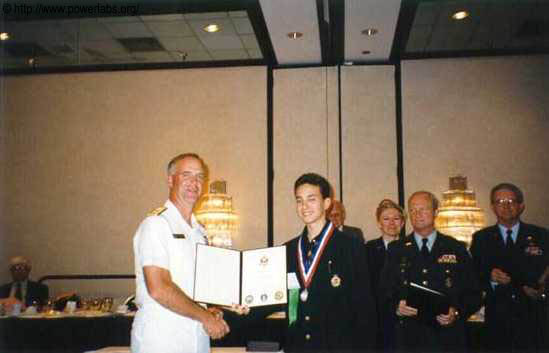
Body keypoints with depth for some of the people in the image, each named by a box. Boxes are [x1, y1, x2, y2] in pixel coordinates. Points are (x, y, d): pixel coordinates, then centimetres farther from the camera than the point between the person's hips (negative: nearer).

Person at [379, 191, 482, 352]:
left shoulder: (456, 249, 4)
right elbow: (384, 289, 5)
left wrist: (457, 313, -12)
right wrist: (396, 306, -13)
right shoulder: (396, 249, 6)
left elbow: (473, 293, 4)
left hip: (448, 335, 0)